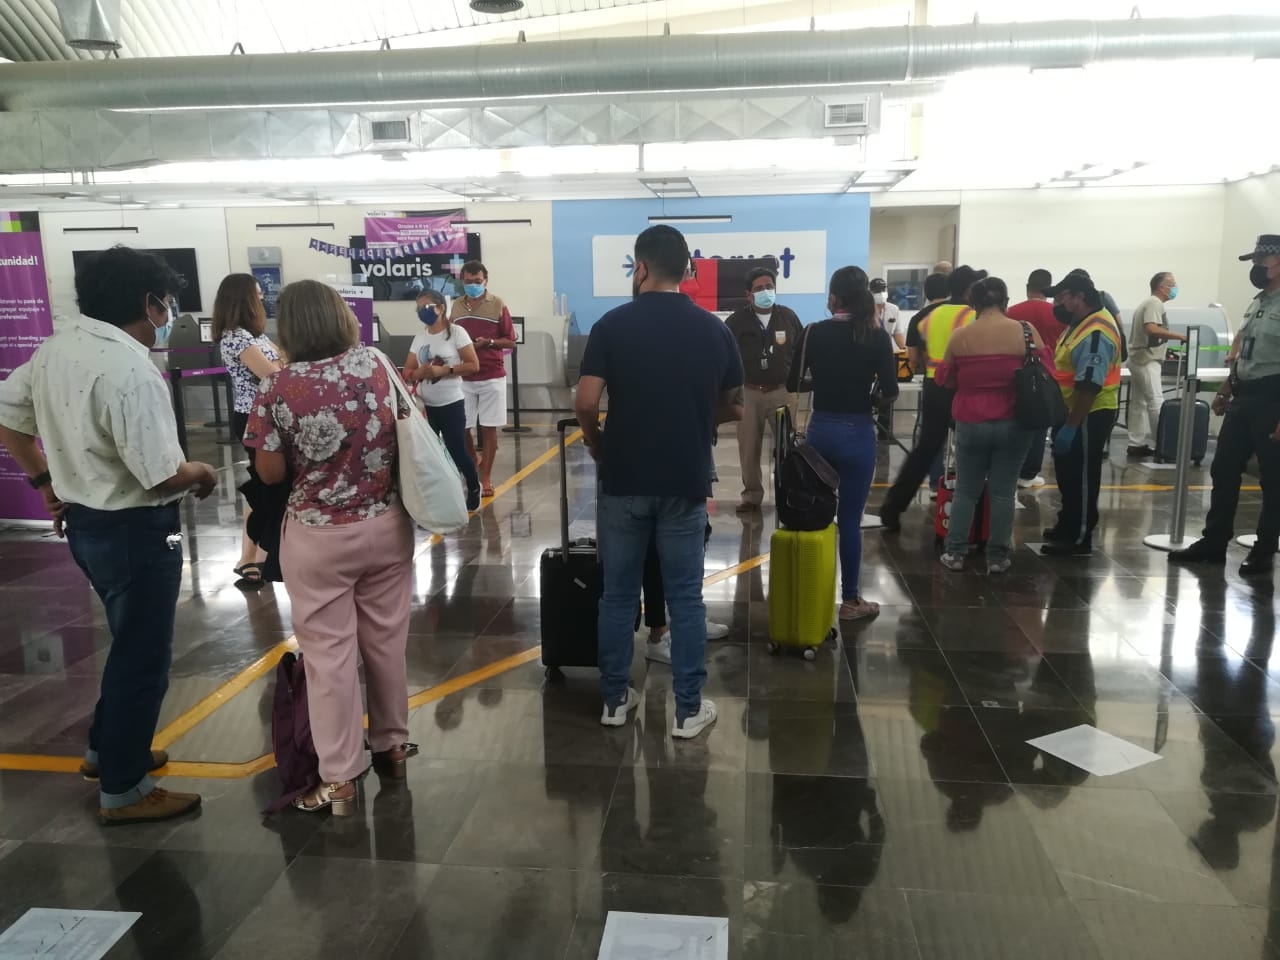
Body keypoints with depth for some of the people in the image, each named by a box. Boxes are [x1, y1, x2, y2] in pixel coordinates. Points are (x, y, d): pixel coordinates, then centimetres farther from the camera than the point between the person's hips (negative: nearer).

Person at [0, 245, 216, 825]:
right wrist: (203, 473, -6)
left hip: (83, 519, 9)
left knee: (131, 643, 26)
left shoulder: (56, 347, 2)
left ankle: (107, 749, 42)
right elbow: (161, 475, -26)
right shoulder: (131, 369, -26)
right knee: (143, 657, 6)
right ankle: (122, 792, 21)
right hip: (136, 532, -9)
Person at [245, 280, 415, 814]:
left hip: (319, 539, -3)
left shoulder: (278, 388, -13)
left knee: (329, 653, 7)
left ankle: (339, 779, 15)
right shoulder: (379, 365, -5)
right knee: (386, 640, 17)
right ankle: (392, 745, 33)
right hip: (387, 526, 3)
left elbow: (271, 473, -7)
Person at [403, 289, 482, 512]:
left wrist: (443, 370, -19)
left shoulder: (456, 332, -7)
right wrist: (419, 373, -14)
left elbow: (474, 365, -11)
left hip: (451, 404, -5)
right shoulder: (419, 336, 9)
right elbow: (407, 372, 10)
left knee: (457, 451, 2)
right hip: (425, 405, 5)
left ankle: (474, 488, 26)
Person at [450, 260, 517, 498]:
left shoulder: (498, 305, -2)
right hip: (463, 377, 3)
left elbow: (511, 342, 0)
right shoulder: (456, 306, 7)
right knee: (462, 426, 4)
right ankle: (473, 461, 31)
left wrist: (488, 342, -16)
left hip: (492, 376, -3)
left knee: (489, 427, 2)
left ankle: (486, 477, 10)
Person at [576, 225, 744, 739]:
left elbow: (586, 404, -12)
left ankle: (615, 699, 23)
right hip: (686, 482, 1)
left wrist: (597, 446, 7)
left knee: (618, 594, 12)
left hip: (623, 480, -1)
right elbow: (734, 409, 7)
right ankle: (689, 708, 16)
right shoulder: (714, 330, 0)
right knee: (685, 597, 9)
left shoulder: (612, 325, -7)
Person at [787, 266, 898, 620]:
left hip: (820, 429, 2)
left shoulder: (813, 333, -4)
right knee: (850, 519, 5)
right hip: (858, 433, -2)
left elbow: (793, 384, 1)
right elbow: (890, 394, -9)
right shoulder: (877, 336, -7)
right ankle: (850, 600, 13)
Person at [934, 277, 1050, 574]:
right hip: (1014, 423, 0)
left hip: (970, 423, 0)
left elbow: (946, 379, 7)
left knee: (966, 489, 12)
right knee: (1003, 491, 7)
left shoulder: (960, 337, -4)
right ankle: (997, 556, 13)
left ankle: (955, 552, 14)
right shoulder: (1026, 332, -6)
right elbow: (1046, 372, 2)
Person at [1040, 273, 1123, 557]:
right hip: (1073, 410, 10)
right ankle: (1068, 526, 34)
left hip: (1090, 415, -10)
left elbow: (1089, 386, -28)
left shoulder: (1095, 333, -23)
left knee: (1081, 477, 0)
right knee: (1068, 473, 20)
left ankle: (1079, 538, 11)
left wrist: (1070, 427, -28)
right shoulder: (1082, 322, 9)